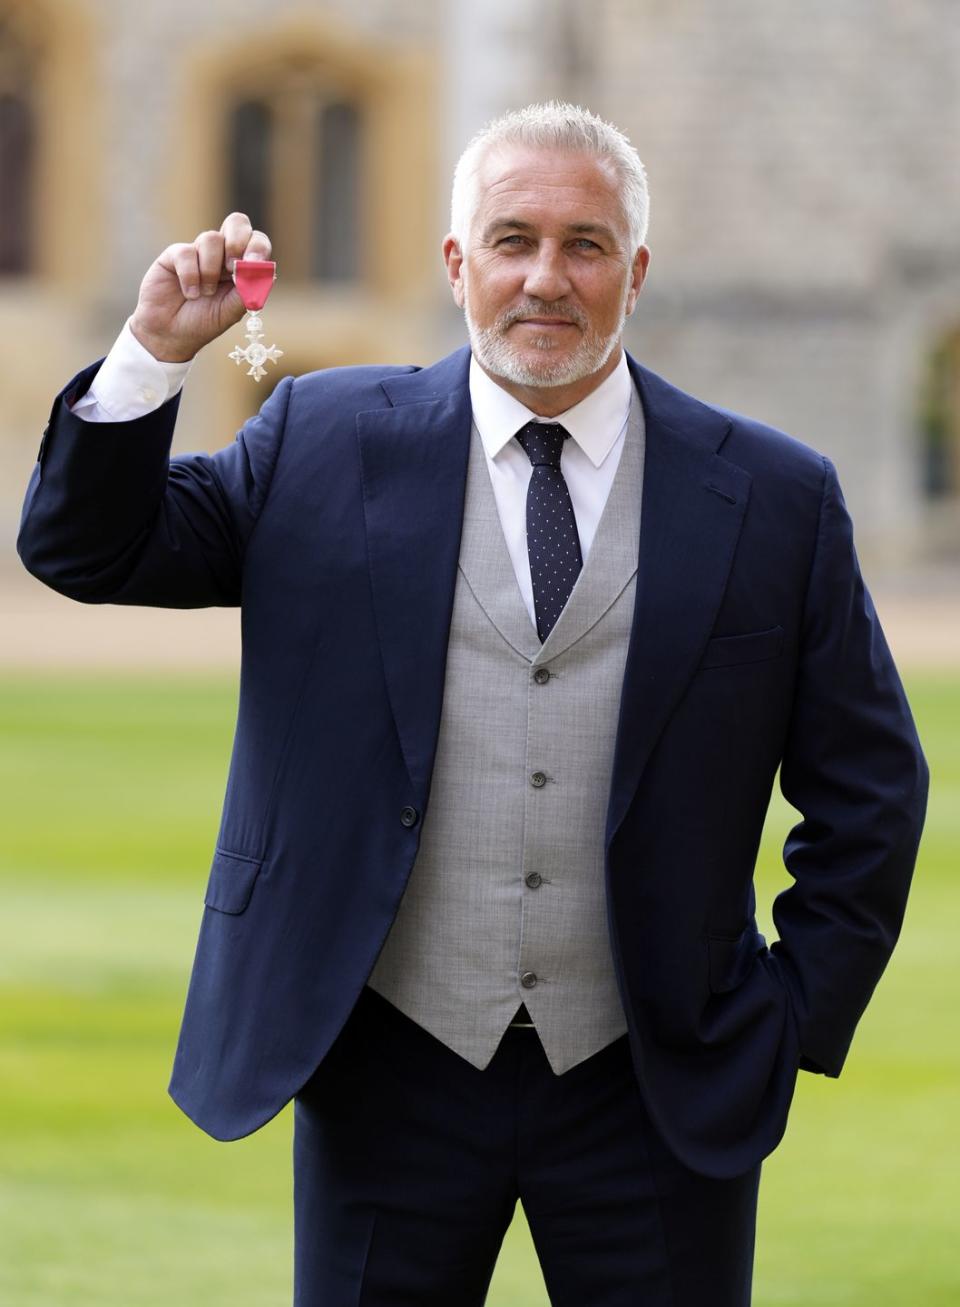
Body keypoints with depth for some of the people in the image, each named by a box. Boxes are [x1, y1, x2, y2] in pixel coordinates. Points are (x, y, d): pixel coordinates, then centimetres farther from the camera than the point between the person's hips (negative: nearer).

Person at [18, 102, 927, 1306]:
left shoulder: (773, 497, 2)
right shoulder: (326, 445, 4)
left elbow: (869, 792, 8)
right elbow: (84, 550, 5)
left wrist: (801, 1021, 2)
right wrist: (155, 352, -10)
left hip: (659, 1095, 0)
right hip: (394, 1073, 0)